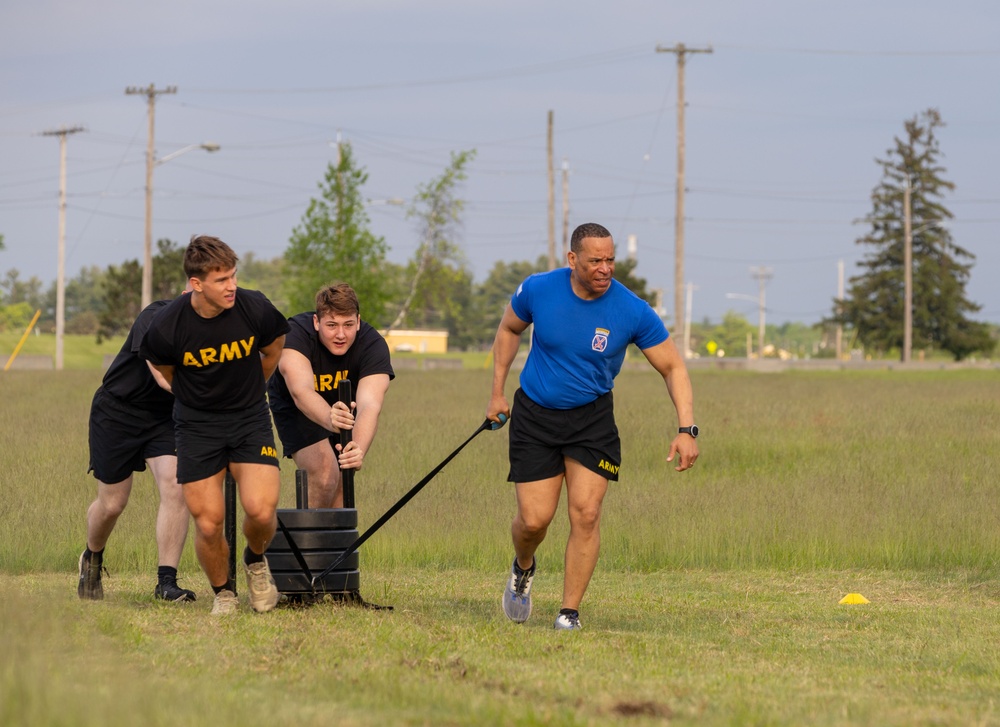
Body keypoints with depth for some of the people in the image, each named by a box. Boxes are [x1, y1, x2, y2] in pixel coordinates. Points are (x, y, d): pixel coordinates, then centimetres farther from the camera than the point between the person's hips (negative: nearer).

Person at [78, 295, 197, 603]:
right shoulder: (156, 318, -26)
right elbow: (164, 376, -36)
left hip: (165, 415, 4)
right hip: (117, 412, -4)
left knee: (175, 489, -18)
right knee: (112, 503, 4)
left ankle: (166, 583, -13)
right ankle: (92, 558, 37)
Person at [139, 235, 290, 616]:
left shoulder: (255, 309, -16)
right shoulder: (167, 327, -19)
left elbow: (273, 349, 8)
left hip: (250, 417, 1)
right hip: (197, 425, 0)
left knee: (261, 510, -17)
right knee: (208, 524, -7)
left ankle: (256, 560, 17)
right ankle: (223, 593, 22)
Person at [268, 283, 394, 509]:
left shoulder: (373, 344, -31)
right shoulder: (295, 335, -36)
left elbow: (369, 405, -46)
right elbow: (301, 391, -53)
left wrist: (359, 449, -65)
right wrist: (329, 420, -74)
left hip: (344, 405, 3)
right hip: (296, 410, -3)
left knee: (341, 482, 7)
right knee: (324, 474, -24)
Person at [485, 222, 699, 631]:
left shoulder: (633, 311, -16)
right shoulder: (537, 290, -13)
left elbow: (673, 368, -7)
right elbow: (509, 329, 9)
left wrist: (687, 430, -19)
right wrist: (497, 393, 8)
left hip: (592, 417, 0)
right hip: (534, 415, 0)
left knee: (585, 513, -13)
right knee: (534, 520, -4)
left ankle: (570, 612, 0)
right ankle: (523, 569, 32)